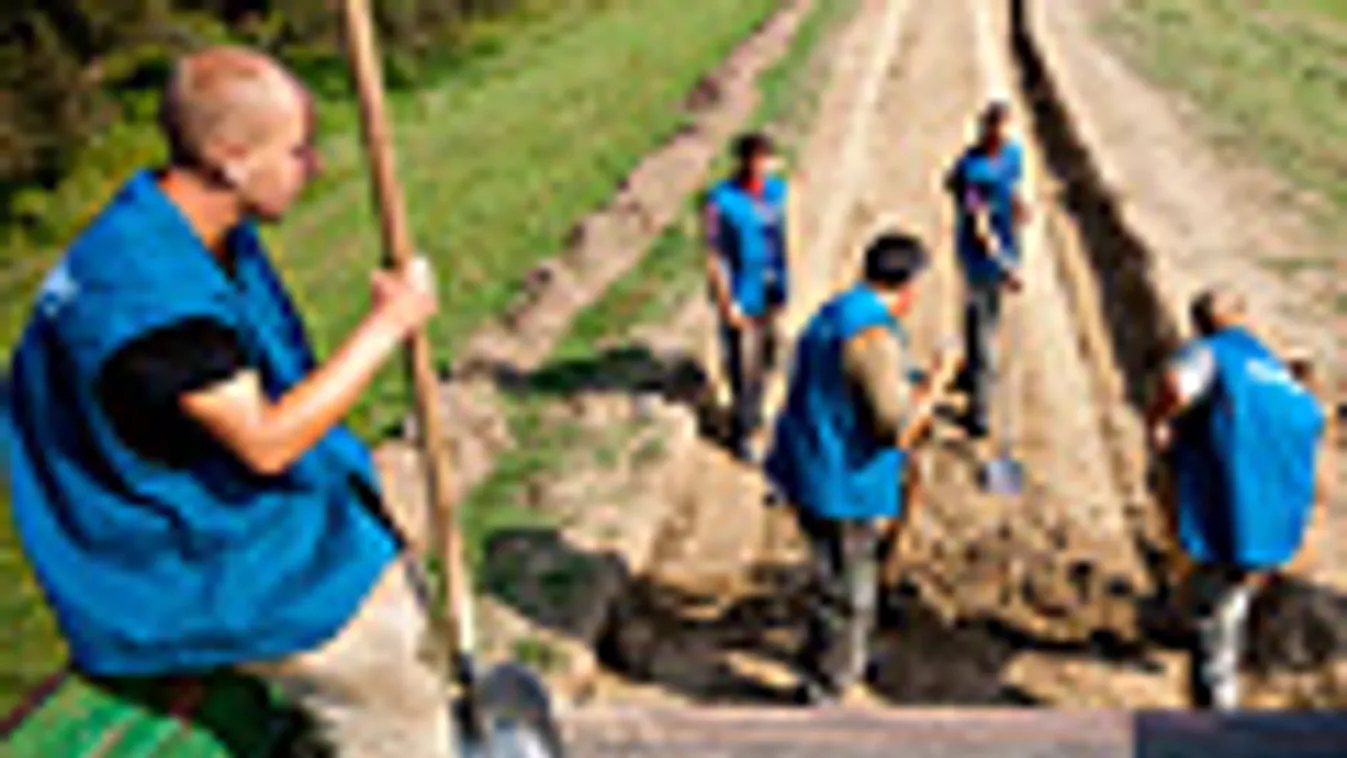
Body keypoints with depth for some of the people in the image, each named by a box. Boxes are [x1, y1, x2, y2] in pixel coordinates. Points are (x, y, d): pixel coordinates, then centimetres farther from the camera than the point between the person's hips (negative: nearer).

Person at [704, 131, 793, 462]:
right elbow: (715, 257, -16)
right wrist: (727, 304, -14)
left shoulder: (777, 190, -3)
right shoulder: (721, 201, -20)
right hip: (741, 298, -6)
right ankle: (741, 432, 21)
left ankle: (753, 412, 43)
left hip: (770, 294, 6)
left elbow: (780, 237, 9)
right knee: (742, 364, 3)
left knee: (765, 357, 19)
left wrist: (783, 287, 13)